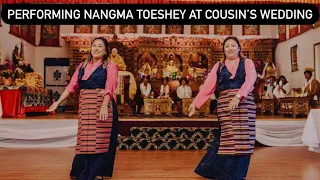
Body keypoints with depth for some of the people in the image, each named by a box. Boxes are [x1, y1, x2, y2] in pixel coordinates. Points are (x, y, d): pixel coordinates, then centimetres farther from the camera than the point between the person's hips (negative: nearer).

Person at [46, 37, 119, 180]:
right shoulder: (83, 65, 14)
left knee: (99, 139, 1)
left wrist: (104, 106, -27)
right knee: (85, 140, 10)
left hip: (101, 105, -5)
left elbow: (109, 88, -14)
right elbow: (72, 85, 10)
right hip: (85, 106, 5)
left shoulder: (110, 65, -1)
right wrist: (58, 102, 3)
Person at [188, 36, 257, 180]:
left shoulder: (247, 63, 7)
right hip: (225, 105, 0)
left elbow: (250, 80, -11)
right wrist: (195, 103, -4)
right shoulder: (218, 66, 12)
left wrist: (238, 96, -27)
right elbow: (207, 87, 5)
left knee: (242, 139, 0)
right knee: (228, 138, -3)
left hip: (244, 105, 0)